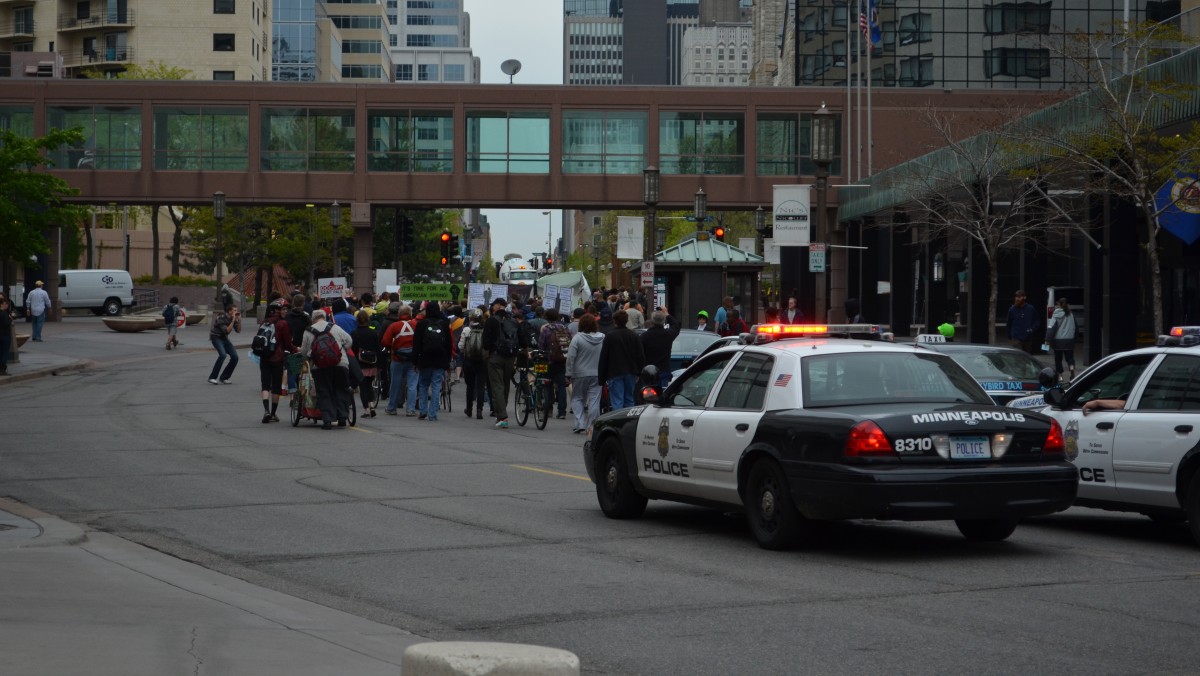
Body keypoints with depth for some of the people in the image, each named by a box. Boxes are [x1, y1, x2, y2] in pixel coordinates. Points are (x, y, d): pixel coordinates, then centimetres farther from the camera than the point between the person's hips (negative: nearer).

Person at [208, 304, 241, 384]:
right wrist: (233, 320, -28)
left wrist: (239, 320, -14)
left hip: (224, 338, 7)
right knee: (223, 354, -30)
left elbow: (238, 330, -2)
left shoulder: (233, 318, -1)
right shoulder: (222, 318, -22)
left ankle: (224, 378, 6)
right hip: (216, 337, -7)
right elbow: (227, 331, -27)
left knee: (235, 356, -5)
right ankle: (212, 377, -26)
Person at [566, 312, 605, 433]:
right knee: (594, 400, 4)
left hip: (580, 374, -2)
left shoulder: (577, 338, -10)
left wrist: (569, 374, -5)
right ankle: (592, 426, 3)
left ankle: (580, 423, 1)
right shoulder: (603, 338, 1)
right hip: (597, 374, 2)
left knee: (577, 398, 11)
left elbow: (571, 357, -11)